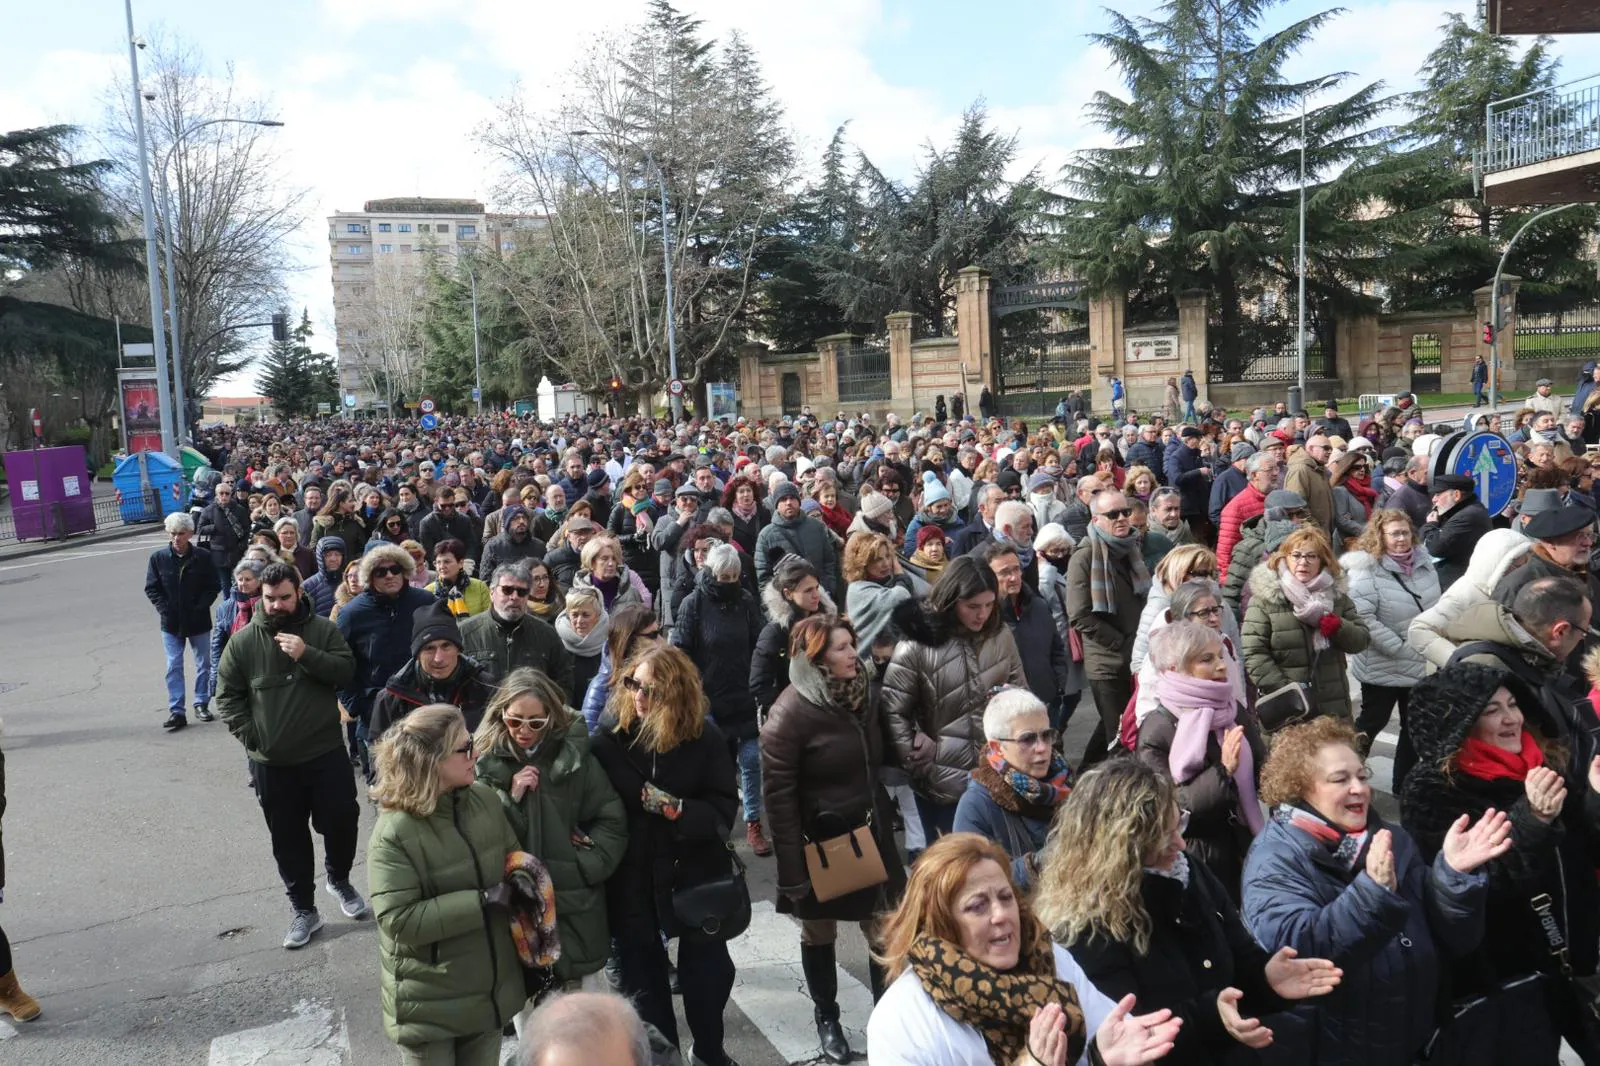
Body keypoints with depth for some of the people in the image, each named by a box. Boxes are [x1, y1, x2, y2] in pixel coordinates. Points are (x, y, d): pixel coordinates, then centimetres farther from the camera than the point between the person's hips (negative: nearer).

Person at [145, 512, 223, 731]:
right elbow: (151, 589, 1)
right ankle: (176, 711, 3)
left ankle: (201, 703, 25)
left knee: (203, 664, 10)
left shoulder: (201, 558, -6)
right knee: (174, 666, 0)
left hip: (199, 621, 0)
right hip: (171, 623, 0)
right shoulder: (158, 558, -4)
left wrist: (200, 608, -11)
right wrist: (165, 610, -9)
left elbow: (214, 586, 0)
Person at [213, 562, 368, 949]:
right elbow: (227, 697, 1)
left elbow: (346, 673, -11)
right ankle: (304, 910, 25)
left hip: (325, 753, -1)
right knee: (288, 838, 11)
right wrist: (251, 737, -7)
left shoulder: (323, 629, -2)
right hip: (271, 762, 1)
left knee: (342, 821, 5)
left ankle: (339, 879, 34)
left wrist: (306, 655, -23)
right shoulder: (242, 641, -2)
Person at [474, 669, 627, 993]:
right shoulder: (487, 762, -4)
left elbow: (613, 821, 0)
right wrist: (510, 798, -17)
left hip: (575, 907, 1)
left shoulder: (574, 755, -4)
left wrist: (582, 867, -10)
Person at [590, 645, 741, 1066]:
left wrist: (676, 809, -25)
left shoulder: (704, 735, -10)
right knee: (643, 975, 12)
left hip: (695, 874, 0)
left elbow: (724, 809, -11)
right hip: (632, 879, 0)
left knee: (707, 969, 14)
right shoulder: (610, 734, -9)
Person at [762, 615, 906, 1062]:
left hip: (870, 835, 5)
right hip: (820, 842, -5)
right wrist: (793, 867, -19)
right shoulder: (791, 712, -20)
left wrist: (883, 820, 11)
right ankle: (827, 1019, 34)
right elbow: (778, 795, -19)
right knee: (819, 933, 14)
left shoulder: (864, 692, 1)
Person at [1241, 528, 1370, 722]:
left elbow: (1362, 639, 8)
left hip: (1332, 707, 5)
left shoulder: (1336, 596, 9)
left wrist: (1339, 627, -14)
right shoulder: (1264, 599, -7)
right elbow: (1253, 654, -12)